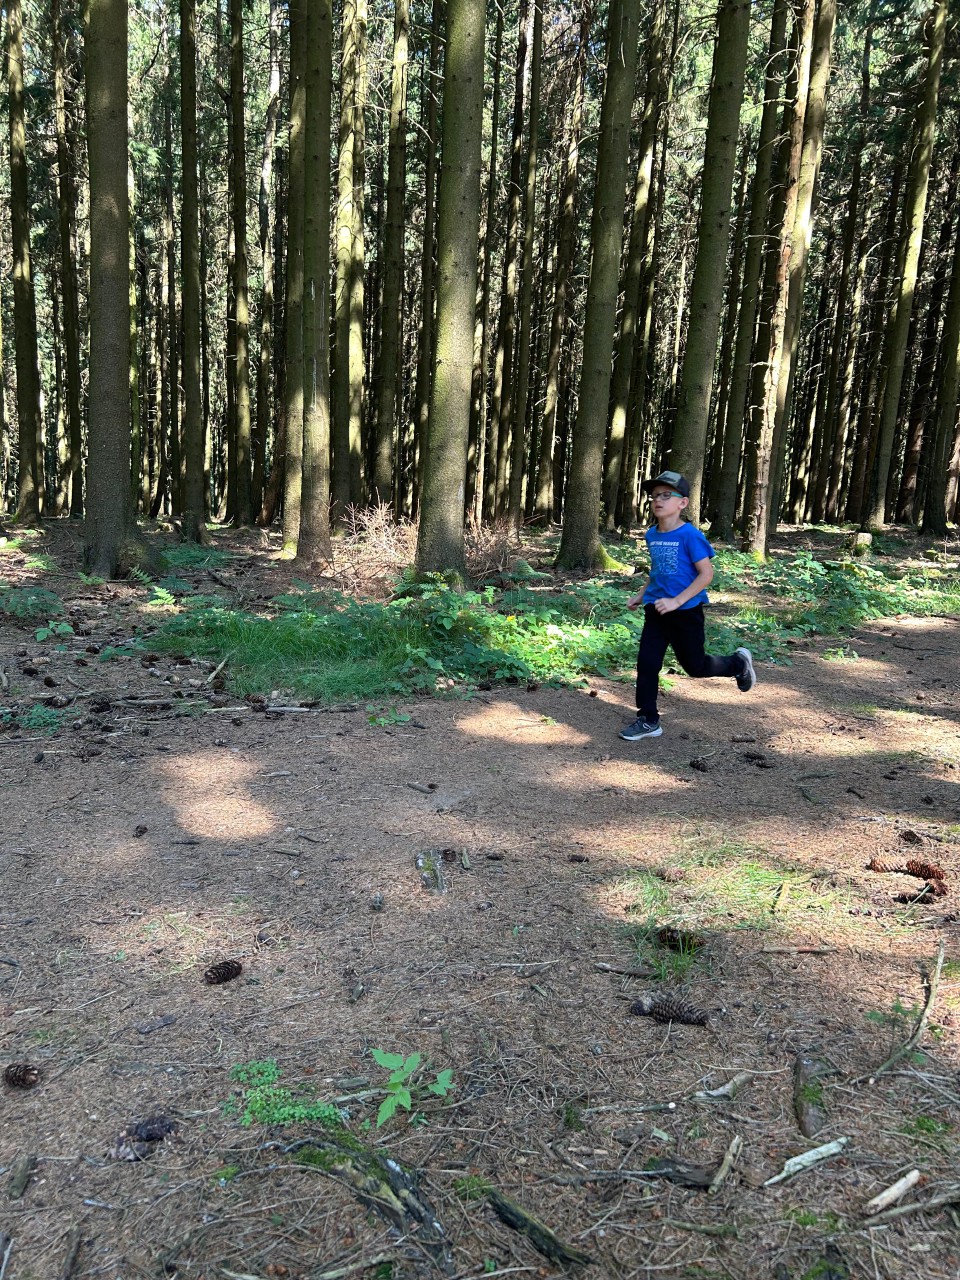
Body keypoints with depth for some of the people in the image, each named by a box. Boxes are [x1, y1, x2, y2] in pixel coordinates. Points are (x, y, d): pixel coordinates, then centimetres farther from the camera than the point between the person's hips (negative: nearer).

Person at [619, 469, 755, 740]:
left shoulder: (689, 535, -16)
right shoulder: (652, 535, 6)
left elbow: (706, 574, -18)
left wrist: (677, 601, -24)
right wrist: (641, 595, 11)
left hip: (686, 611, -6)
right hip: (656, 611, 6)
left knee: (695, 666, 8)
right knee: (646, 663, -1)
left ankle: (739, 663, 36)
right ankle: (648, 720, 11)